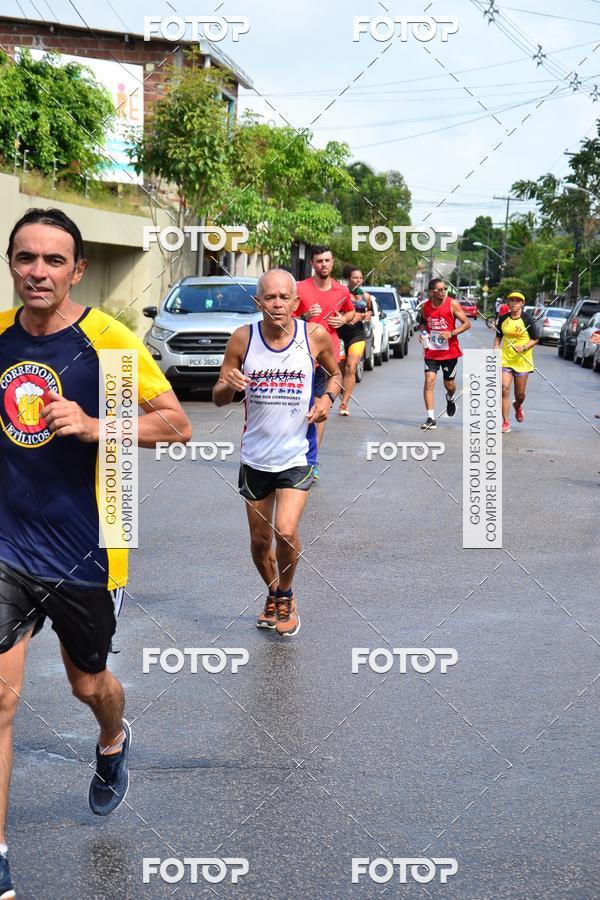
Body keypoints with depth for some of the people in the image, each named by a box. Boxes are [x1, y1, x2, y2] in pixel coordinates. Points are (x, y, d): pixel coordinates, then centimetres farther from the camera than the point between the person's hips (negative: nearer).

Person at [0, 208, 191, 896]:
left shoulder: (107, 339, -14)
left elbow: (177, 425, -14)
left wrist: (93, 426, -27)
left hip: (86, 551, -2)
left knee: (88, 683, 19)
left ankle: (113, 741, 56)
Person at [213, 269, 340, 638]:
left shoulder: (315, 336, -9)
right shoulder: (243, 339, -7)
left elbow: (335, 373, 11)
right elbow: (219, 398, 0)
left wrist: (328, 397, -10)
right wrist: (229, 384, -23)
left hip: (298, 455, -2)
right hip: (256, 455, 2)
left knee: (286, 532, -18)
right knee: (260, 540, 12)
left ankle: (286, 594, 10)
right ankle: (273, 595, 40)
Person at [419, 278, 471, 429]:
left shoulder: (452, 304, -10)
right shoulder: (425, 306, 0)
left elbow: (467, 324, -7)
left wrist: (452, 333, -20)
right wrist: (422, 333, -2)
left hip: (450, 351, -2)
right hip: (431, 351, 2)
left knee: (449, 385, 12)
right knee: (429, 381, -13)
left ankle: (450, 399, 50)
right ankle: (431, 419, -11)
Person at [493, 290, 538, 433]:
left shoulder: (527, 319, -7)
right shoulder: (503, 318, 2)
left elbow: (535, 339, -2)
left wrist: (524, 348, -18)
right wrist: (496, 348, 2)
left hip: (522, 360, -2)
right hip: (505, 358, 2)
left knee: (520, 393, 7)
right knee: (504, 388, -12)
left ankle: (518, 406, 45)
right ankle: (505, 423, -6)